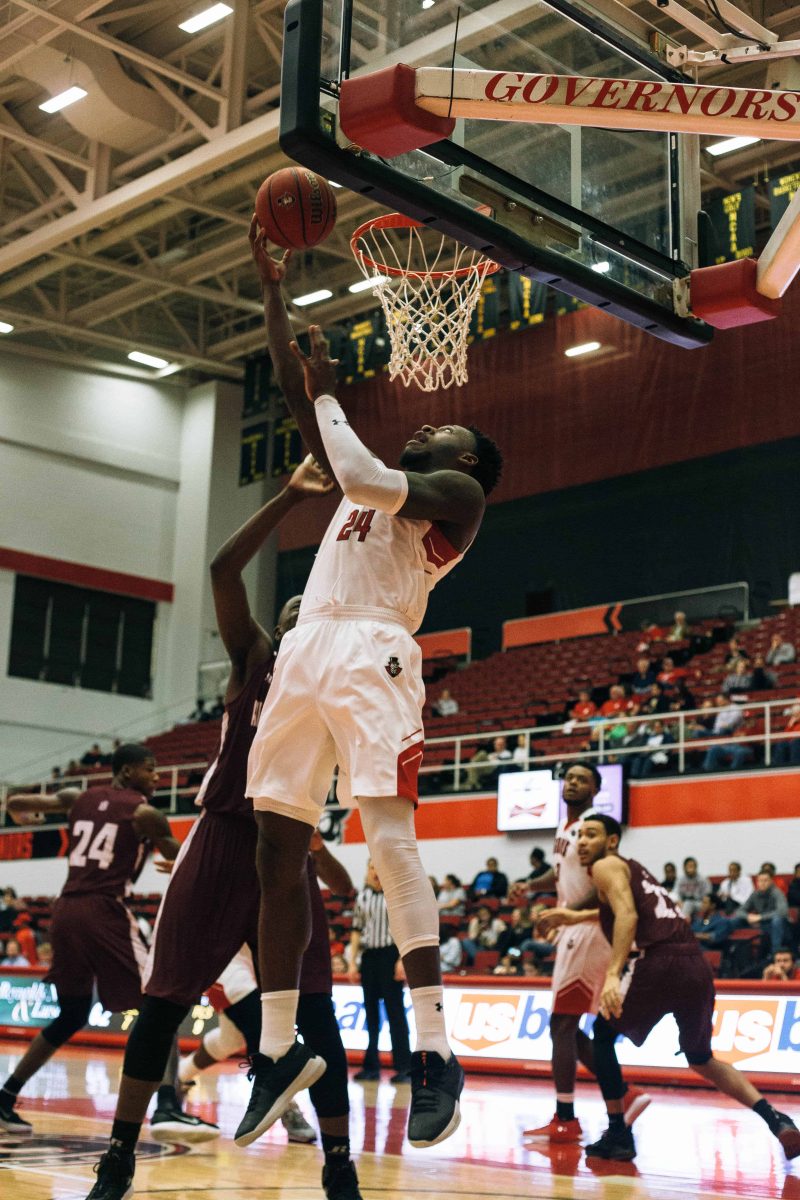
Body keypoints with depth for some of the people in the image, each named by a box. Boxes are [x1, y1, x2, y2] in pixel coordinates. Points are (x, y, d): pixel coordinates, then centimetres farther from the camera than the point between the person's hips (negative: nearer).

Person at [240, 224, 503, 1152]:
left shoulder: (459, 489, 7)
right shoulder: (379, 482, 30)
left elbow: (364, 479, -12)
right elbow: (294, 395, 31)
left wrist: (329, 393, 3)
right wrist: (274, 292, 28)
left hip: (371, 655, -8)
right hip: (306, 656, 8)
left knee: (390, 839, -20)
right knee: (276, 852, 3)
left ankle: (435, 1057, -19)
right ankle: (279, 1049, 12)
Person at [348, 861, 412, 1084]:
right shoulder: (362, 897, 10)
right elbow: (356, 930, 12)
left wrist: (402, 959, -14)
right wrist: (352, 962, 7)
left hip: (390, 955, -4)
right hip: (368, 956, 4)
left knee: (395, 1010, -5)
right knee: (371, 1011, 7)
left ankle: (403, 1067, -1)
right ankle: (371, 1066, 14)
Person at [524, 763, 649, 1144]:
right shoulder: (565, 825, 16)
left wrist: (564, 913, -28)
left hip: (588, 932, -10)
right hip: (574, 932, 10)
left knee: (562, 1024, -8)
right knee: (567, 1026, 12)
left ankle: (564, 1119, -3)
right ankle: (625, 1095, 17)